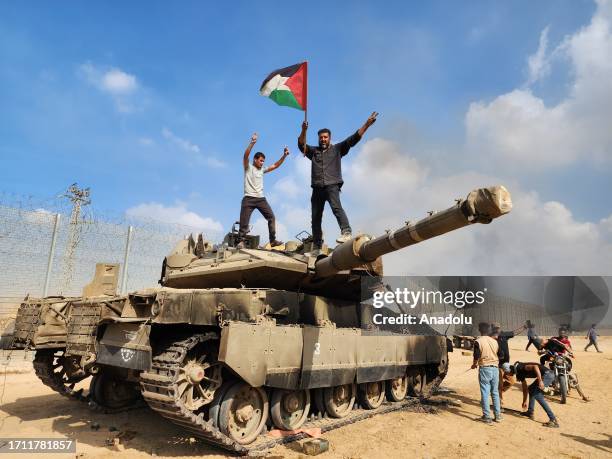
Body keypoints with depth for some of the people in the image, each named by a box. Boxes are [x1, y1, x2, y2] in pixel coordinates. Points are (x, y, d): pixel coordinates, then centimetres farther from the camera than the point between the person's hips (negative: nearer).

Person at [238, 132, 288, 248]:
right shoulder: (248, 167, 2)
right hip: (249, 199, -5)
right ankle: (241, 241, 3)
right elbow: (245, 155, -15)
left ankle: (273, 240, 3)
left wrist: (284, 155, 2)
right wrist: (252, 142, -28)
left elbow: (275, 166, 15)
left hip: (261, 199, 5)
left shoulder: (262, 170, 17)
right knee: (244, 221, -6)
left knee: (271, 217, 0)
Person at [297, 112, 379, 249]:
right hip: (317, 188, 4)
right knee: (315, 218, 6)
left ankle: (346, 232, -43)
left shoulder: (337, 149, 13)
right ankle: (317, 246, 15)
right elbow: (301, 145, 6)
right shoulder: (314, 151, 20)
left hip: (332, 186, -4)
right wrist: (304, 131, -12)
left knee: (336, 207, -30)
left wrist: (367, 124, -4)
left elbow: (353, 139, 5)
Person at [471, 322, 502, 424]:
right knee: (495, 392, 14)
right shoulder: (495, 341, 6)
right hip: (495, 368, 5)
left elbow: (476, 356, -11)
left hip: (484, 369, -5)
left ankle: (487, 416, 4)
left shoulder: (478, 341, -9)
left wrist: (474, 364, 8)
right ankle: (498, 415, 19)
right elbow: (500, 355, 10)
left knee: (485, 393, 1)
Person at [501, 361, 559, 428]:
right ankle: (530, 412, 26)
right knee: (531, 389, 21)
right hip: (547, 375, 10)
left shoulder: (520, 368, -12)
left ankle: (554, 420, -13)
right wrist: (524, 401, 36)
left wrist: (540, 381, -28)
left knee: (537, 395, -12)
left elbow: (535, 367, -27)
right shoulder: (519, 373, 16)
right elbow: (525, 388, 27)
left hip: (547, 374, -10)